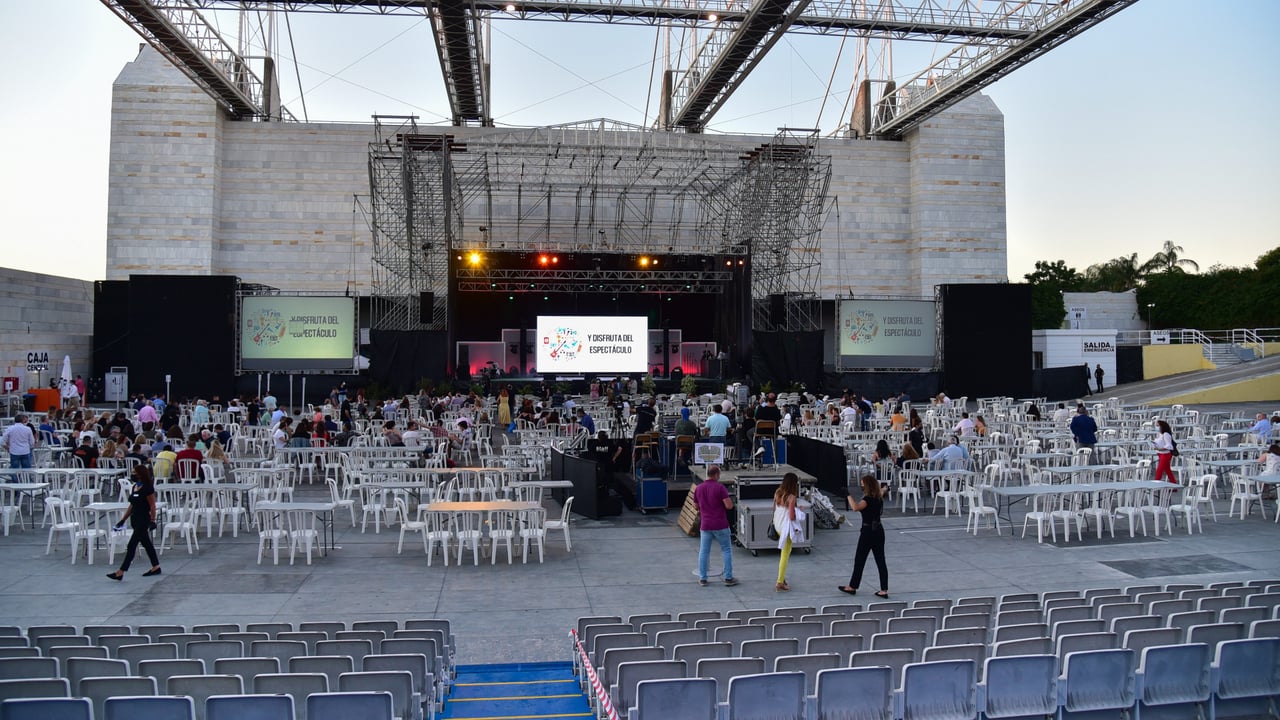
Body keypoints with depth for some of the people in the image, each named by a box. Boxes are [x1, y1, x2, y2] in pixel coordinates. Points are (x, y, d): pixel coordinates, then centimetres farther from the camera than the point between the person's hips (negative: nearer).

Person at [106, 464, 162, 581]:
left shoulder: (147, 488, -14)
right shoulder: (134, 487, 11)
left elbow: (152, 506, -15)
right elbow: (131, 505, 18)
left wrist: (152, 521, -20)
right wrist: (123, 520, 17)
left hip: (143, 520, -9)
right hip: (135, 519, 9)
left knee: (132, 545, -8)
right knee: (146, 543, 14)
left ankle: (121, 572, -6)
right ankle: (156, 567, 23)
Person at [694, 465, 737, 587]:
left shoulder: (698, 488, 3)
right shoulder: (719, 487, -13)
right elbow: (729, 506, -16)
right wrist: (729, 499, 4)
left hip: (705, 525, 4)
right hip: (720, 525, -4)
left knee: (703, 552, 10)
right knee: (727, 550, 9)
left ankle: (702, 579, 11)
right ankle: (728, 578, 10)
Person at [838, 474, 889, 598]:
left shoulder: (868, 499, -19)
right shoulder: (879, 499, 6)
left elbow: (856, 507, -37)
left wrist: (849, 496, -24)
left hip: (868, 532, -7)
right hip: (879, 530, 7)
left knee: (859, 559, 6)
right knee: (880, 560, 8)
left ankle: (852, 587, 18)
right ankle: (884, 590, 8)